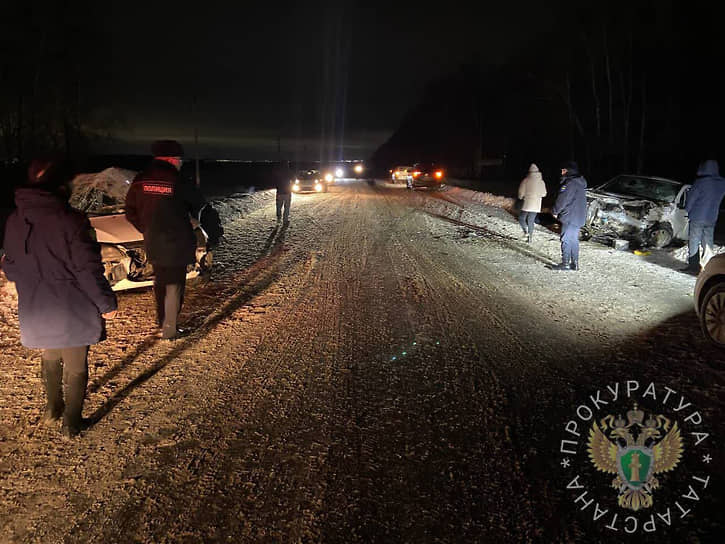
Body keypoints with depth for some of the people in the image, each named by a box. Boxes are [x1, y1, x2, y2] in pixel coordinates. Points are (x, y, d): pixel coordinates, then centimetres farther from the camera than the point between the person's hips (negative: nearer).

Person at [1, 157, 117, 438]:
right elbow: (88, 270, -20)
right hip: (73, 310, -5)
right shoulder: (70, 221, -22)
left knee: (50, 358, 27)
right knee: (76, 366, 12)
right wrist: (106, 303, -8)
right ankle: (71, 423, 21)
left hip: (35, 310, 6)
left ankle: (52, 408, 42)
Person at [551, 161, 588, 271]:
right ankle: (574, 263, 17)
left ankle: (565, 263, -4)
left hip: (570, 217, -10)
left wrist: (555, 211, -3)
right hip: (579, 217, 10)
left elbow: (562, 199, -17)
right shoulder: (580, 182, 16)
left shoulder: (570, 183, -16)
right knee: (574, 240, 14)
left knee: (566, 239, -5)